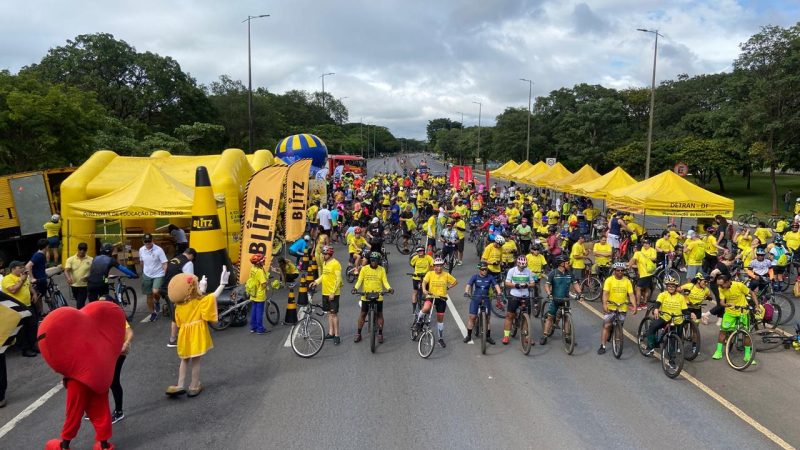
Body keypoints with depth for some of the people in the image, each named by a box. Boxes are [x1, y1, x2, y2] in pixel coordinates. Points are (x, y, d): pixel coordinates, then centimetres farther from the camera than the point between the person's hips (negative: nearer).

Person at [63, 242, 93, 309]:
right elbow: (66, 271, -13)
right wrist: (68, 278, -34)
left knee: (80, 304, -11)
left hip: (84, 285, -3)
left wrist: (89, 277, -21)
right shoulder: (71, 259, -2)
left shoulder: (90, 260, -4)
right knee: (79, 303, 23)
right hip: (74, 285, 3)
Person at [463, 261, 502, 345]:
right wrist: (466, 292, -33)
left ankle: (488, 336, 14)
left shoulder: (490, 277, -1)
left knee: (487, 318, 2)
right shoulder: (475, 277, -3)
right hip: (475, 298, -1)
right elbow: (468, 285, -13)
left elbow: (496, 285, -10)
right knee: (472, 317, -3)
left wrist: (499, 292, -30)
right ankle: (469, 335, 9)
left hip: (486, 299, 1)